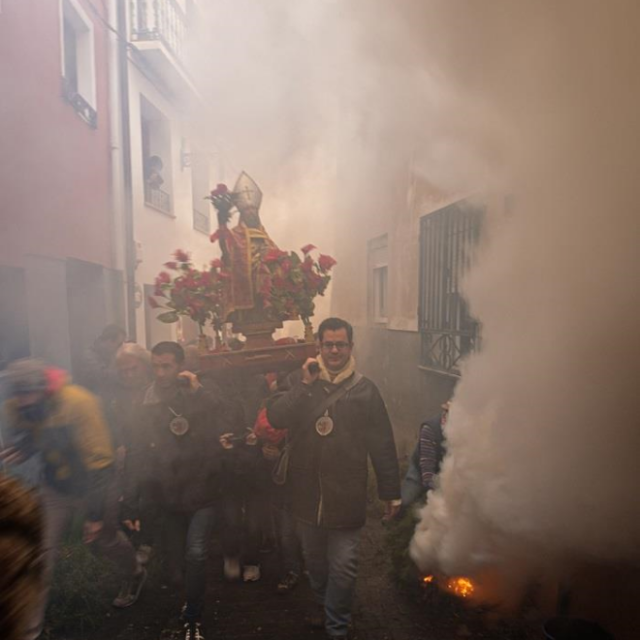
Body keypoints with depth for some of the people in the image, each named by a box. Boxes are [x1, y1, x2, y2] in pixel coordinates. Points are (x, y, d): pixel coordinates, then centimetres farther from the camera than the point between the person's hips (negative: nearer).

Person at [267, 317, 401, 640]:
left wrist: (391, 491, 0)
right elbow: (275, 417, -13)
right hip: (307, 491, 3)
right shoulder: (300, 380, -1)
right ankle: (324, 607, 48)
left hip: (346, 495, -2)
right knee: (314, 560, 21)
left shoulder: (365, 389, -5)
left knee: (342, 567, 6)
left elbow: (382, 444, -2)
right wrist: (305, 384, -21)